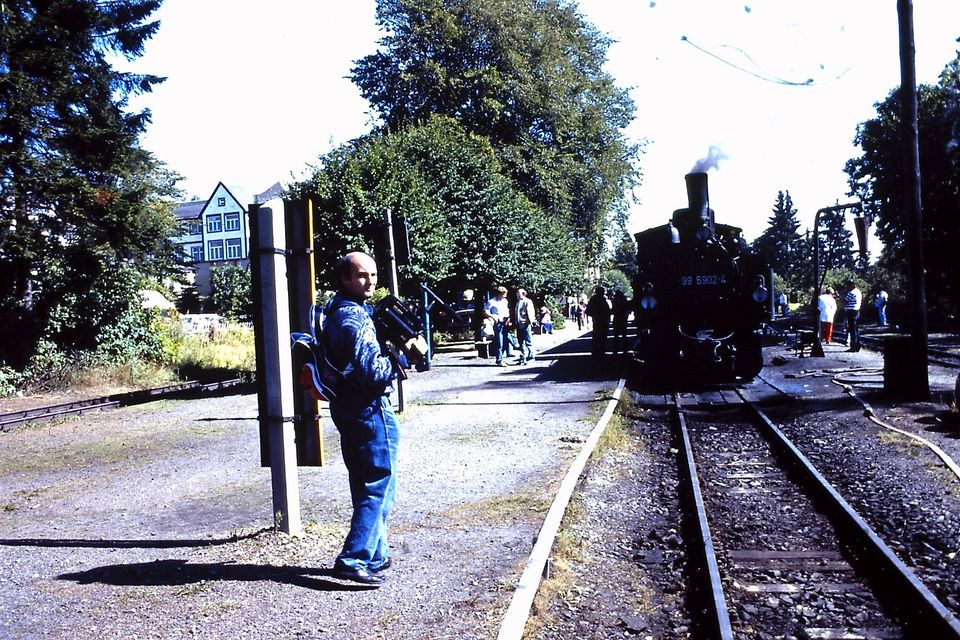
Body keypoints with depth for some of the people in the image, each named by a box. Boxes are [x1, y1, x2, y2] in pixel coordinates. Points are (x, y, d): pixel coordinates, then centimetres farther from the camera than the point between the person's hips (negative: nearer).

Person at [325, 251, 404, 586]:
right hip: (369, 409, -10)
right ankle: (353, 560, -3)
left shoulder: (338, 311, 13)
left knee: (366, 486, 17)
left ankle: (375, 555, 27)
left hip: (349, 407, 10)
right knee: (379, 486, -3)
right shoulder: (355, 317, -18)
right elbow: (371, 371, -23)